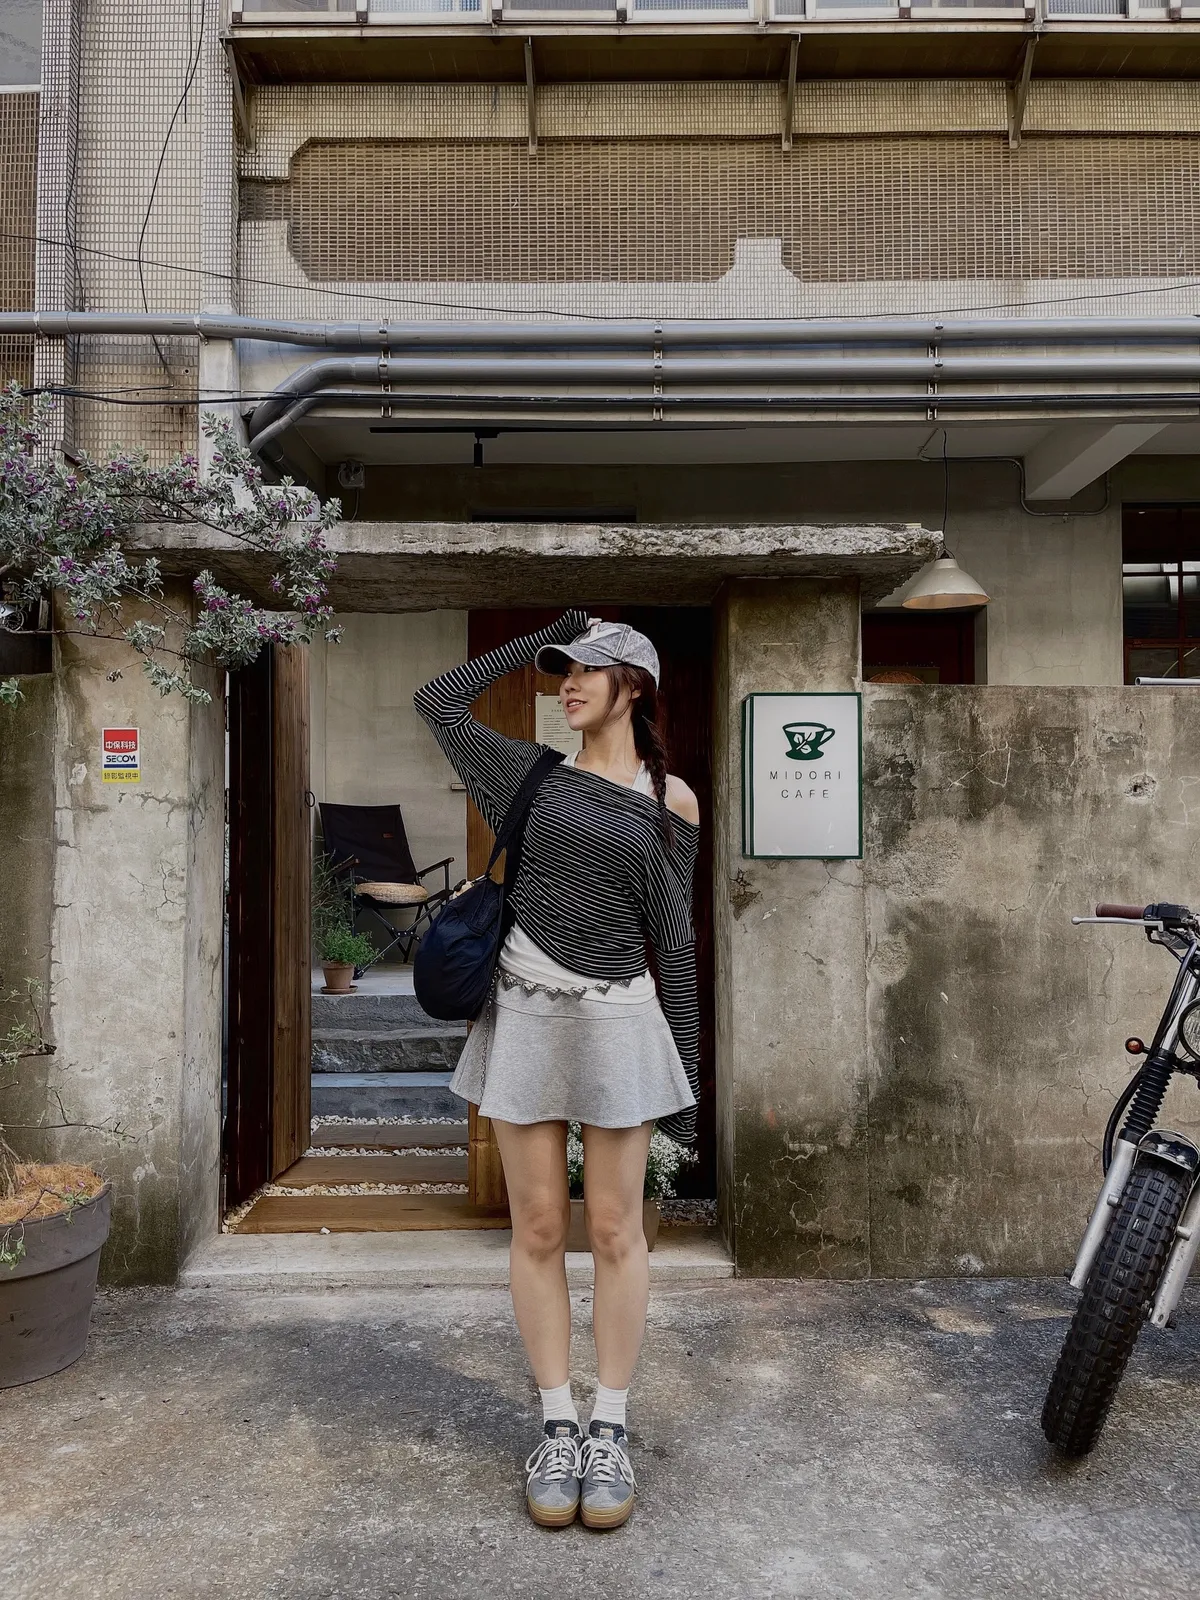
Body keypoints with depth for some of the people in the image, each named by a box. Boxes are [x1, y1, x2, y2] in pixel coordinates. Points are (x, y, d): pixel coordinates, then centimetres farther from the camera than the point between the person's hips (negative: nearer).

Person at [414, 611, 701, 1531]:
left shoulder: (670, 799, 3)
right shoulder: (535, 775, 8)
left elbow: (674, 939, 3)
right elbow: (439, 701, 11)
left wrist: (686, 1071, 1)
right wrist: (537, 639, 11)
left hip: (618, 1022, -1)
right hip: (526, 1016, 2)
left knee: (614, 1231, 6)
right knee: (539, 1229, 7)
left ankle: (610, 1433, 22)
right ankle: (557, 1429, 22)